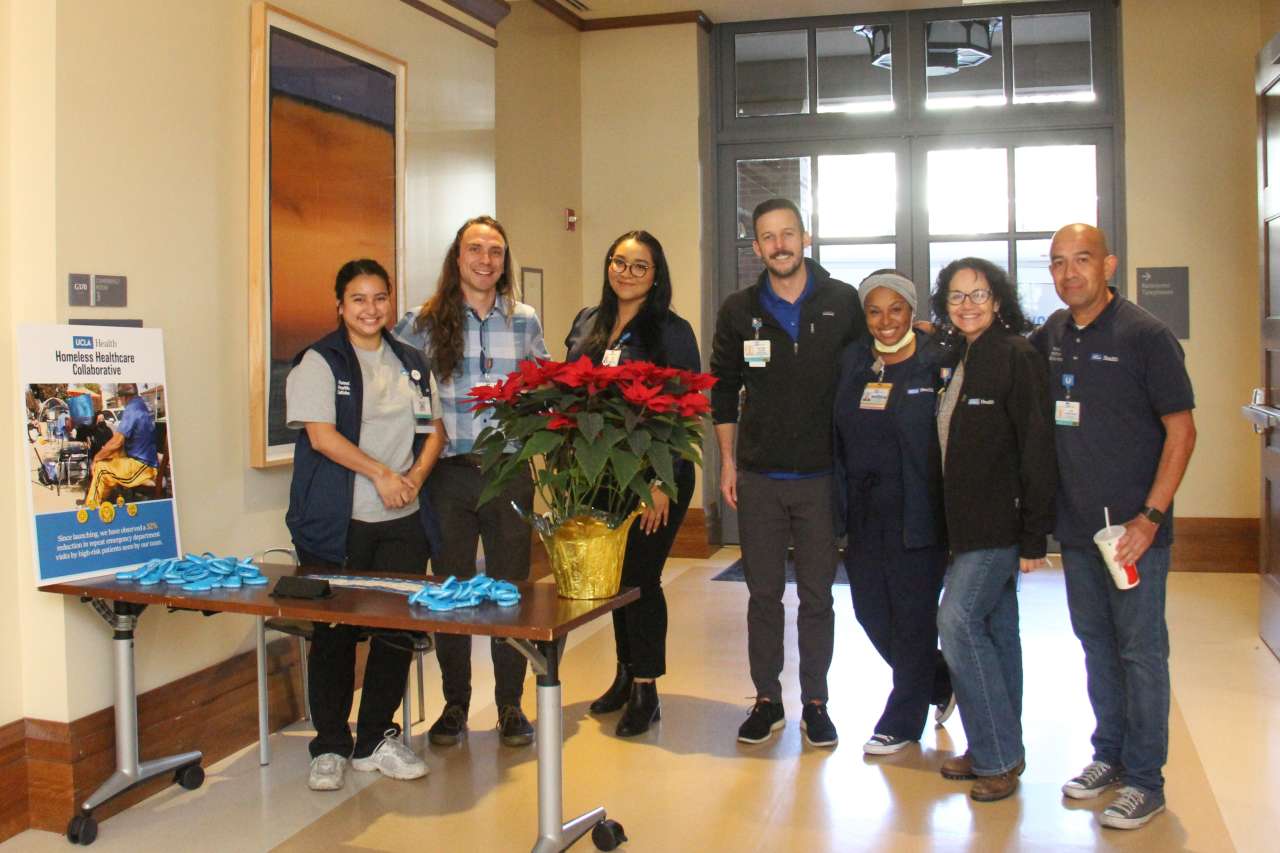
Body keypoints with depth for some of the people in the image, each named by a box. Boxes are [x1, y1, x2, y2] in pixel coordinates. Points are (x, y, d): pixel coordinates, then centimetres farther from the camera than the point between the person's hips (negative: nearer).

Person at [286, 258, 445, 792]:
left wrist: (415, 476, -4)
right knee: (334, 632, 3)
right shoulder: (319, 362, -1)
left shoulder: (412, 363, 15)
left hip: (403, 519, 5)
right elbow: (321, 434, -11)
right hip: (337, 522, -4)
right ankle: (329, 748, 16)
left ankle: (376, 740, 19)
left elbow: (433, 429, 14)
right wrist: (380, 473, -15)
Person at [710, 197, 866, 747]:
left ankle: (815, 703, 19)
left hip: (822, 475, -1)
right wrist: (728, 462, 5)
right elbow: (723, 389, 10)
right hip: (759, 477, 1)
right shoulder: (739, 310, 4)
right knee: (763, 593, 7)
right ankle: (767, 700, 19)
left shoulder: (842, 303, 0)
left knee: (817, 595, 7)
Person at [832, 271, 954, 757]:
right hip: (863, 514, 6)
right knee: (871, 612, 13)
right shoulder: (853, 361, 7)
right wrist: (841, 507, 6)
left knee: (913, 617, 6)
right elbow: (840, 435, 10)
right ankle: (942, 685, 37)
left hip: (916, 514, -6)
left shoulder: (935, 363, -8)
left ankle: (902, 723, 24)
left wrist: (946, 511, -15)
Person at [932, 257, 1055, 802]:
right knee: (996, 630, 12)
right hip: (970, 524, 8)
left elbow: (1037, 449, -15)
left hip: (1000, 524, -8)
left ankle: (997, 757, 0)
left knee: (957, 620, -12)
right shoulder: (956, 360, 12)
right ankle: (996, 752, 22)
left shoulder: (1016, 357, -11)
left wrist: (1033, 536, -17)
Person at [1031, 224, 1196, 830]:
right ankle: (1109, 755, 31)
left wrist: (1151, 517, -16)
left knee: (1141, 649, 3)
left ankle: (1145, 780, 14)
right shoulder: (1051, 335, 6)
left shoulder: (1144, 335, -10)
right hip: (1076, 526, 6)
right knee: (1096, 643, 16)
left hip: (1133, 527, -5)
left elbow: (1181, 429, -11)